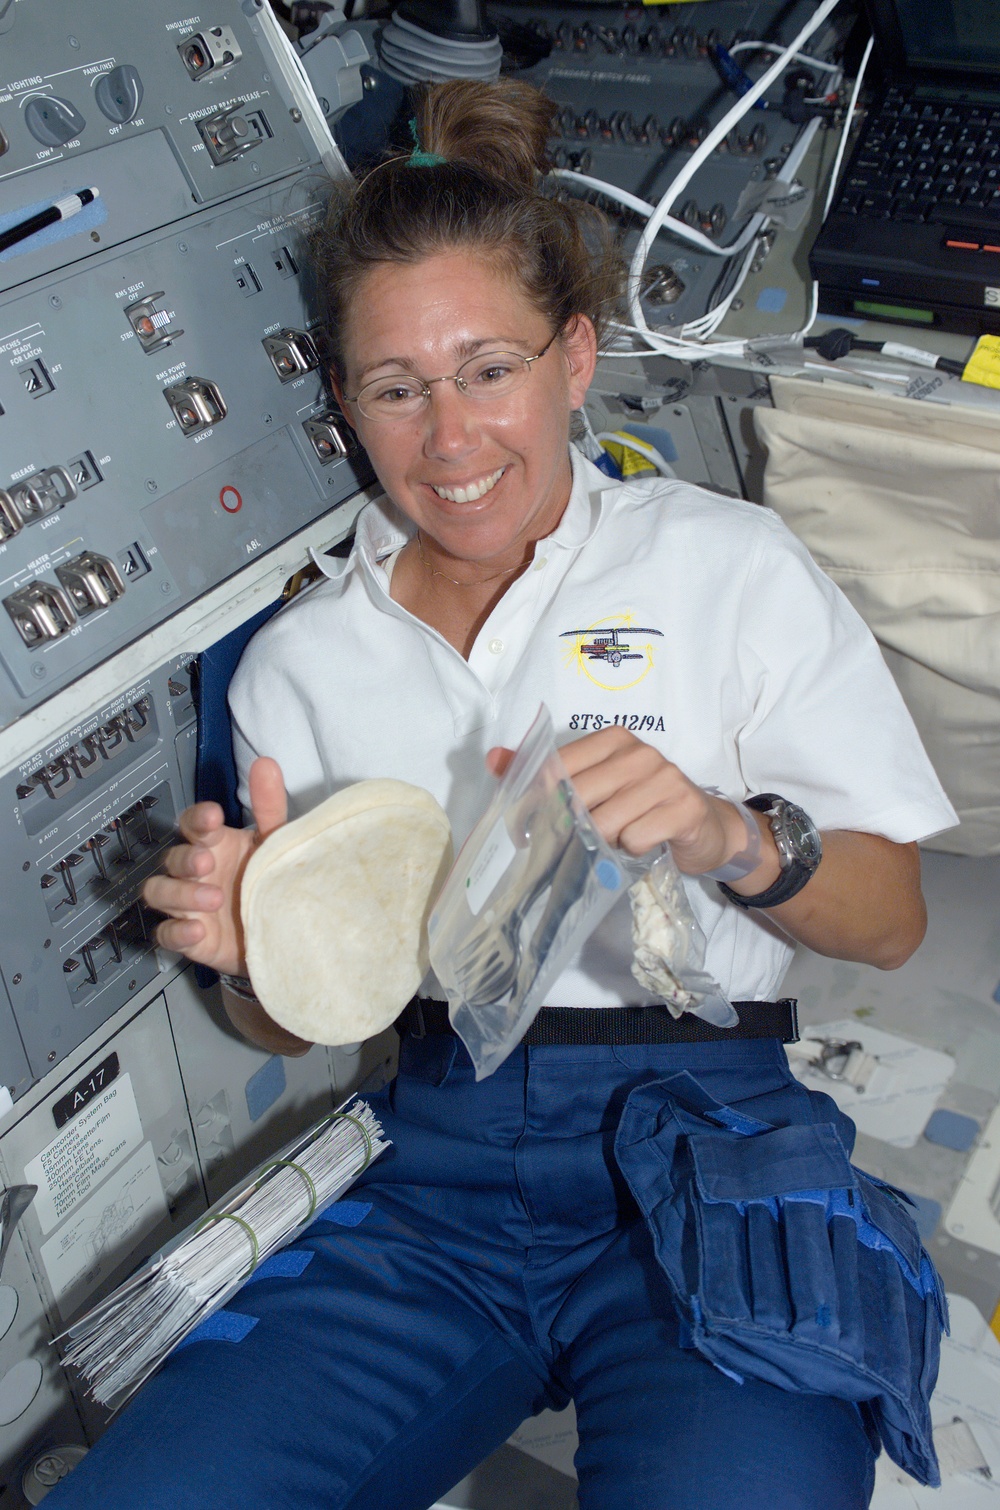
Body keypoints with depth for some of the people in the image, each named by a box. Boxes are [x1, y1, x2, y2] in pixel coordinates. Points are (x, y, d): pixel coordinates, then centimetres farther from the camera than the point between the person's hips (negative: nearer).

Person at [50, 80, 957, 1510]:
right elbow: (295, 1024, 14)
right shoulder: (301, 658, 11)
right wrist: (255, 948, -9)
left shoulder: (727, 563, 4)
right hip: (434, 1186, 3)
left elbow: (891, 918, 3)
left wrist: (733, 839, -17)